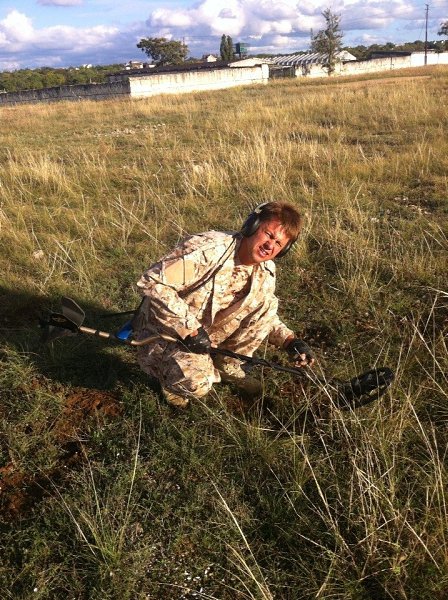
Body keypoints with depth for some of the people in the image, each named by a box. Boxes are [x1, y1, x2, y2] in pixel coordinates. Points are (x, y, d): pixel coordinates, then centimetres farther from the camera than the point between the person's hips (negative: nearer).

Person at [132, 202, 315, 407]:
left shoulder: (266, 271, -5)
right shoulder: (208, 248, -29)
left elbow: (266, 314, 7)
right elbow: (152, 281, -32)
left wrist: (289, 340, -12)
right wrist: (189, 329, -32)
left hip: (207, 330, 6)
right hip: (165, 328, -6)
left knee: (265, 301, -13)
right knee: (196, 384, -31)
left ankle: (227, 364, 5)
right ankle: (172, 376, 7)